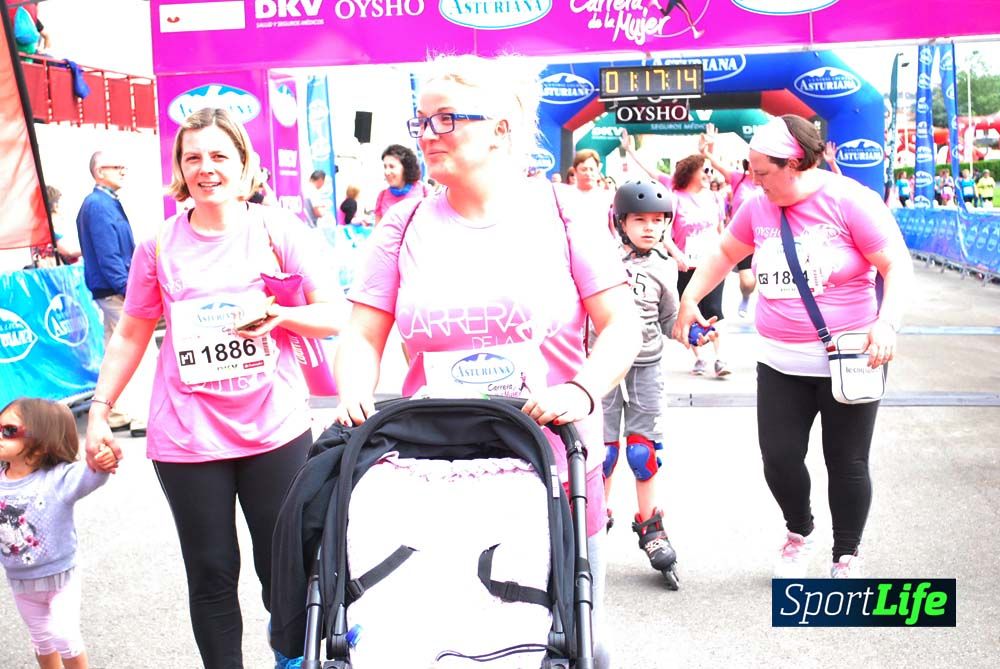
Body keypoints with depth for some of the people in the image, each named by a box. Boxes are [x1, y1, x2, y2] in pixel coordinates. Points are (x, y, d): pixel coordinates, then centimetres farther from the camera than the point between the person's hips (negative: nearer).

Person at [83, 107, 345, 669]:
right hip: (187, 438, 1)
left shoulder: (279, 229, -1)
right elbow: (132, 333, 12)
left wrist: (279, 315, -20)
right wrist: (100, 410, 9)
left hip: (275, 430, -1)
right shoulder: (160, 245, 3)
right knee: (211, 573, 10)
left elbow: (335, 315, -2)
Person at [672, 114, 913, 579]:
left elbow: (897, 265, -11)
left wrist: (887, 322, -25)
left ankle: (846, 557, 27)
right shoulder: (759, 207, 2)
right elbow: (725, 253, 19)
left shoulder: (850, 201, -11)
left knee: (847, 462, 6)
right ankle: (799, 532, 33)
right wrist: (689, 300, 13)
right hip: (780, 364, 4)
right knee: (778, 458, 2)